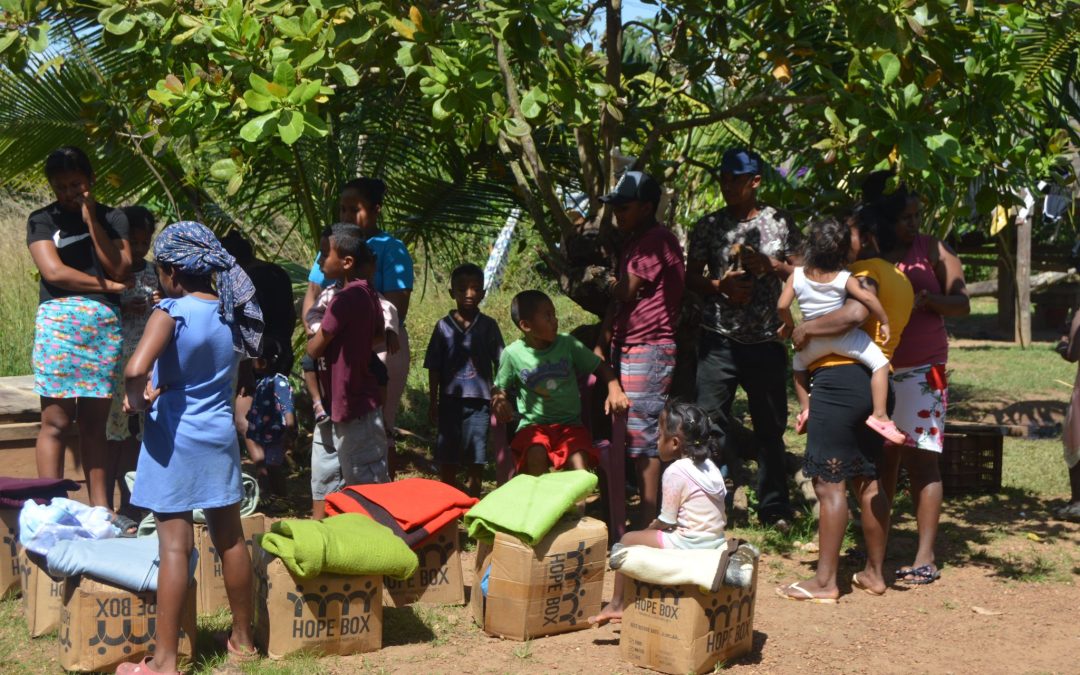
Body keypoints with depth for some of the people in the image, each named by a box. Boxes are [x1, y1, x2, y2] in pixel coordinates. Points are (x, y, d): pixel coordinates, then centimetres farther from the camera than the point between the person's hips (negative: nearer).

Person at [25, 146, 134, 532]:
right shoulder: (42, 220, 9)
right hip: (59, 319, -3)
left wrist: (92, 221, -3)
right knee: (56, 421, -7)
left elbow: (121, 270, 2)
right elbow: (54, 271, -4)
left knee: (95, 422, 6)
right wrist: (106, 286, 0)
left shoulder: (112, 218, 15)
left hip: (105, 323, 3)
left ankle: (100, 508, 8)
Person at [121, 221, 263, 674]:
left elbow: (136, 369, -30)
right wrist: (160, 386, 4)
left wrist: (137, 398, -10)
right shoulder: (231, 312, 3)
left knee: (175, 547, -4)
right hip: (220, 437, 6)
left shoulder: (172, 312, -15)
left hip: (174, 439, -6)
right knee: (230, 540, 14)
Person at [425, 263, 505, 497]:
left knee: (476, 460, 4)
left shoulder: (488, 326, 2)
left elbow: (499, 364, 5)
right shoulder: (444, 326, 2)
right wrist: (432, 402, 4)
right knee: (447, 460, 6)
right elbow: (434, 368, 5)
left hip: (479, 401, 0)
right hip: (450, 400, 1)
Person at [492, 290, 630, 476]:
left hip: (570, 424, 1)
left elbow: (600, 367, 7)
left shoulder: (568, 344, 0)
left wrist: (614, 390, -12)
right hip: (534, 426, -1)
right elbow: (500, 389, 8)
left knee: (579, 462, -27)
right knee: (536, 456, -33)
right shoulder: (512, 354, -4)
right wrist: (499, 401, -16)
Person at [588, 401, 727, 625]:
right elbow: (721, 517, 14)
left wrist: (650, 528, 8)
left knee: (628, 540, 4)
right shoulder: (710, 466, 9)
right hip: (717, 541, 9)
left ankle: (616, 605, 11)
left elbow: (667, 521, -14)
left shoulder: (675, 472, -15)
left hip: (688, 543, -9)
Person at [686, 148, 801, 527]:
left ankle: (774, 509, 20)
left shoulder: (779, 224, 5)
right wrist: (721, 285, -12)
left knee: (771, 426, 9)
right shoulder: (709, 226, 5)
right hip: (719, 340, 0)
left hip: (766, 341, 1)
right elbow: (690, 278, 8)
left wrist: (770, 265, -11)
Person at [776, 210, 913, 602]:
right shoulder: (899, 280, 20)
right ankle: (875, 573, 24)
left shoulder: (865, 272, -10)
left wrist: (806, 329, -18)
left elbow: (855, 313, -29)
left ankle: (825, 581, -3)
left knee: (829, 482, -6)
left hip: (840, 378, -10)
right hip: (875, 379, 10)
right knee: (867, 481, 16)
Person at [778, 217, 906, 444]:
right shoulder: (844, 278, -9)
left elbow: (782, 306, -4)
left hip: (813, 343, 4)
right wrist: (884, 321, -7)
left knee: (798, 363, 32)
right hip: (844, 338, -4)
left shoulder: (797, 275, -1)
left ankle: (805, 409, 29)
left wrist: (789, 325, 15)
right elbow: (867, 298, -21)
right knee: (880, 363, 1)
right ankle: (879, 415, -10)